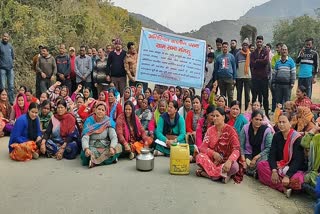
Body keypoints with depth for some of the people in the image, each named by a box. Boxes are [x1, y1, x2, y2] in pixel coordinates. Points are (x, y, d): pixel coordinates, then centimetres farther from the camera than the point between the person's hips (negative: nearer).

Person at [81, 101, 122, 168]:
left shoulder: (108, 121, -1)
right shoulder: (89, 121, -5)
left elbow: (114, 137, -8)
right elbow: (85, 137, -14)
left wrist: (112, 147, -30)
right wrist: (86, 148, -35)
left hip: (105, 147, 2)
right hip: (92, 147, -2)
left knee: (118, 147, -26)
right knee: (85, 153, -35)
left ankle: (94, 161, -24)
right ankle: (109, 158, -22)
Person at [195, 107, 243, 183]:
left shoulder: (230, 130, -8)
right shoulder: (210, 130, 2)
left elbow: (236, 149, -17)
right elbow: (203, 147, -3)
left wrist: (229, 161, -37)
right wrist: (213, 153, -23)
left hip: (226, 160, -1)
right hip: (213, 159, 2)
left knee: (234, 166, -35)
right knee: (199, 157, -28)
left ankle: (206, 172, -21)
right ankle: (223, 174, -24)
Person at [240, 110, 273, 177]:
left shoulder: (267, 130, -6)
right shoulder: (245, 128, -3)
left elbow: (268, 148, -8)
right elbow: (241, 146, -6)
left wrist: (256, 158, -17)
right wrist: (243, 160, -18)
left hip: (261, 155, -1)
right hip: (248, 154, 1)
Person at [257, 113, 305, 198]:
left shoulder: (297, 138, -13)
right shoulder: (277, 136, 2)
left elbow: (297, 160, -20)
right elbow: (272, 154, -5)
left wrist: (287, 176, -31)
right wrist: (274, 171, -22)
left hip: (293, 168, -5)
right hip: (278, 166, 5)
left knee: (296, 179, -39)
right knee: (261, 165, -22)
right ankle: (283, 188, -28)